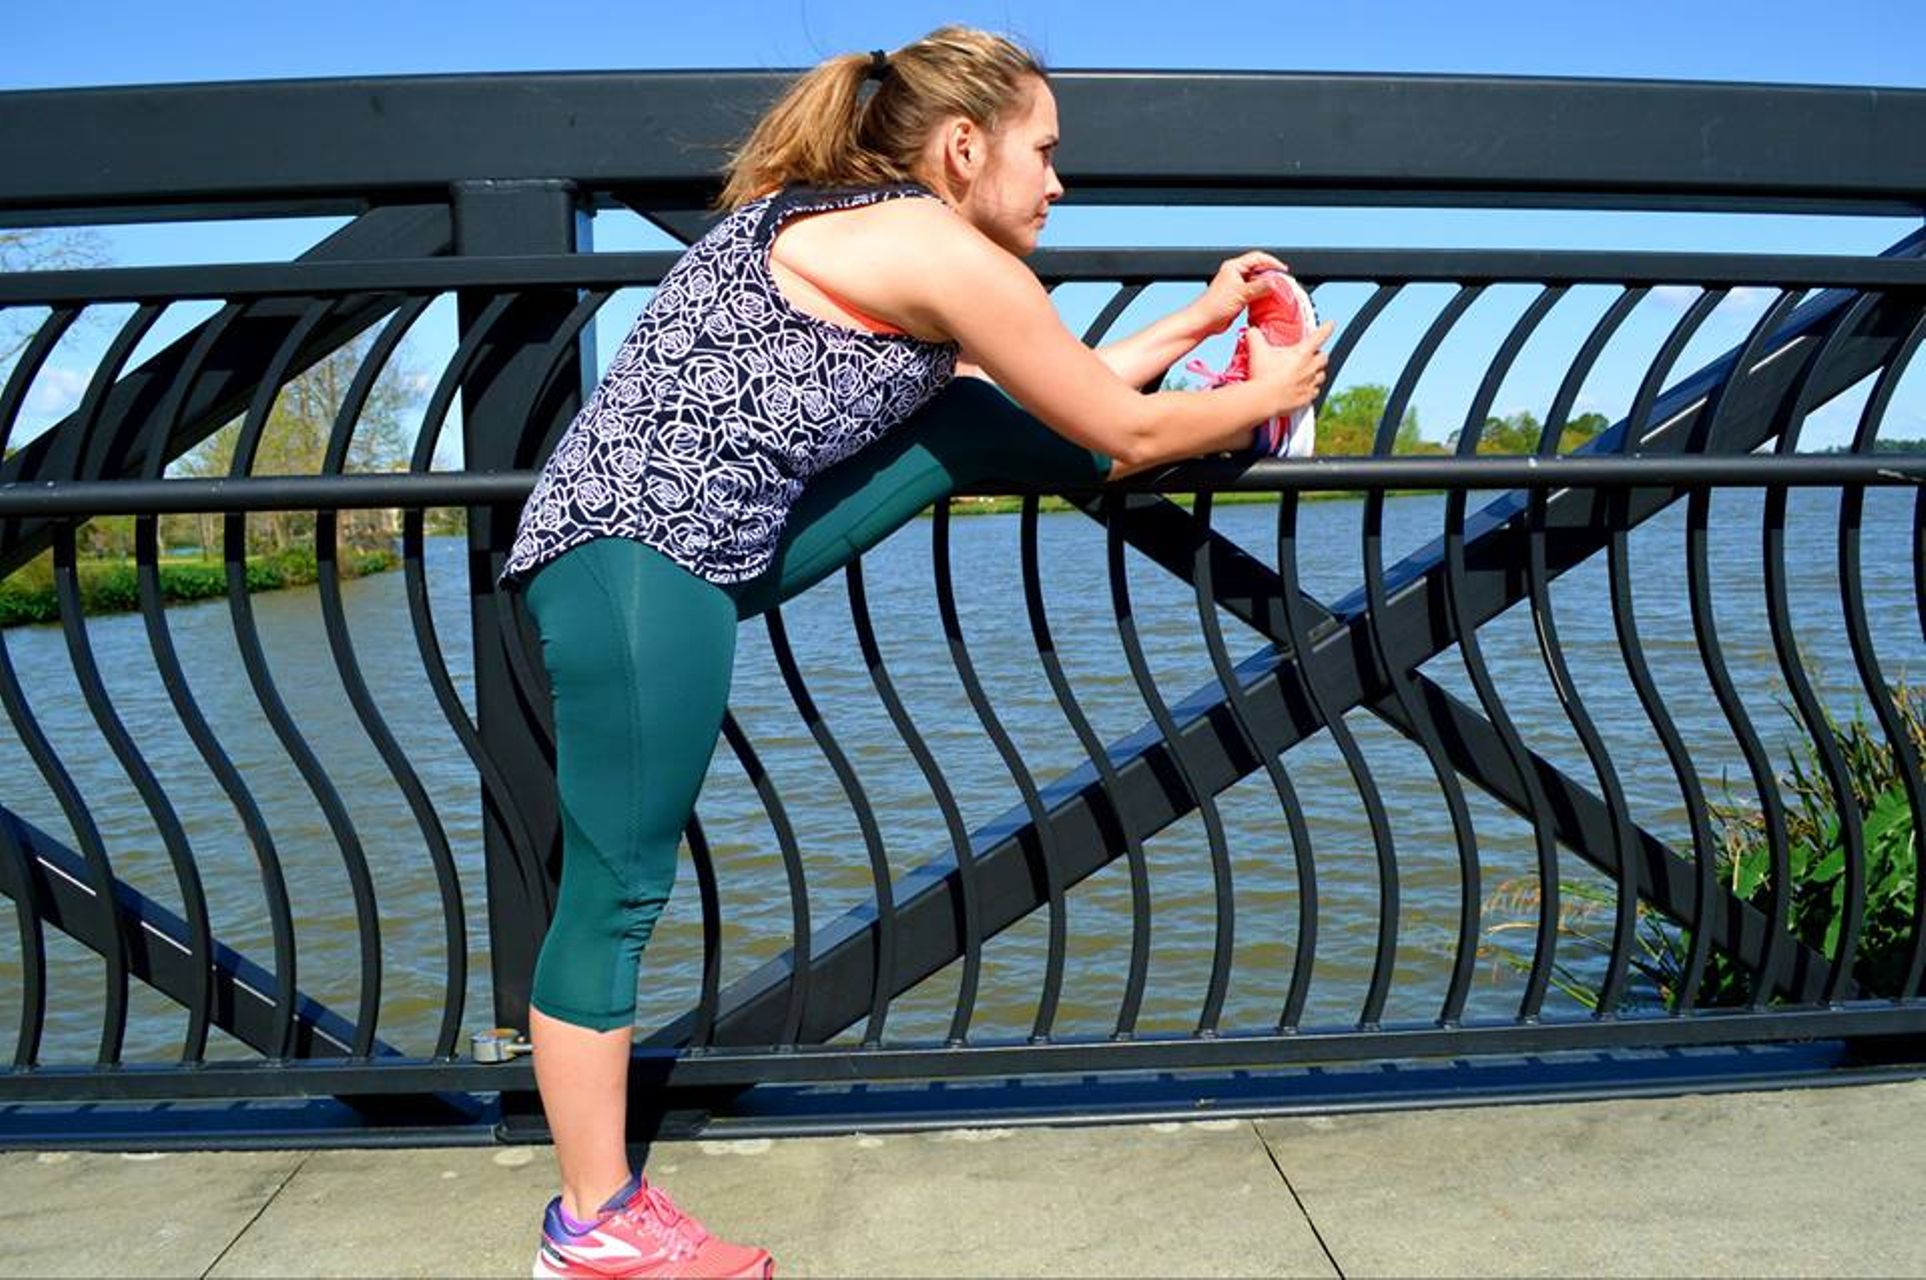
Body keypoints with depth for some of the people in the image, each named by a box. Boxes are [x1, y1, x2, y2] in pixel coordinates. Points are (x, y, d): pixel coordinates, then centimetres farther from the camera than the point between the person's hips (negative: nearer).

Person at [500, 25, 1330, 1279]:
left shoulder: (858, 226, 17)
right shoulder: (940, 249, -11)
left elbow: (1069, 390, 26)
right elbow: (1123, 428, -2)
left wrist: (1197, 322, 31)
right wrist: (1266, 395, 15)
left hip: (701, 536, 10)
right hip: (638, 558, -10)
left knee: (967, 420, 12)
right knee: (620, 887, -2)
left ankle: (1215, 446, 30)